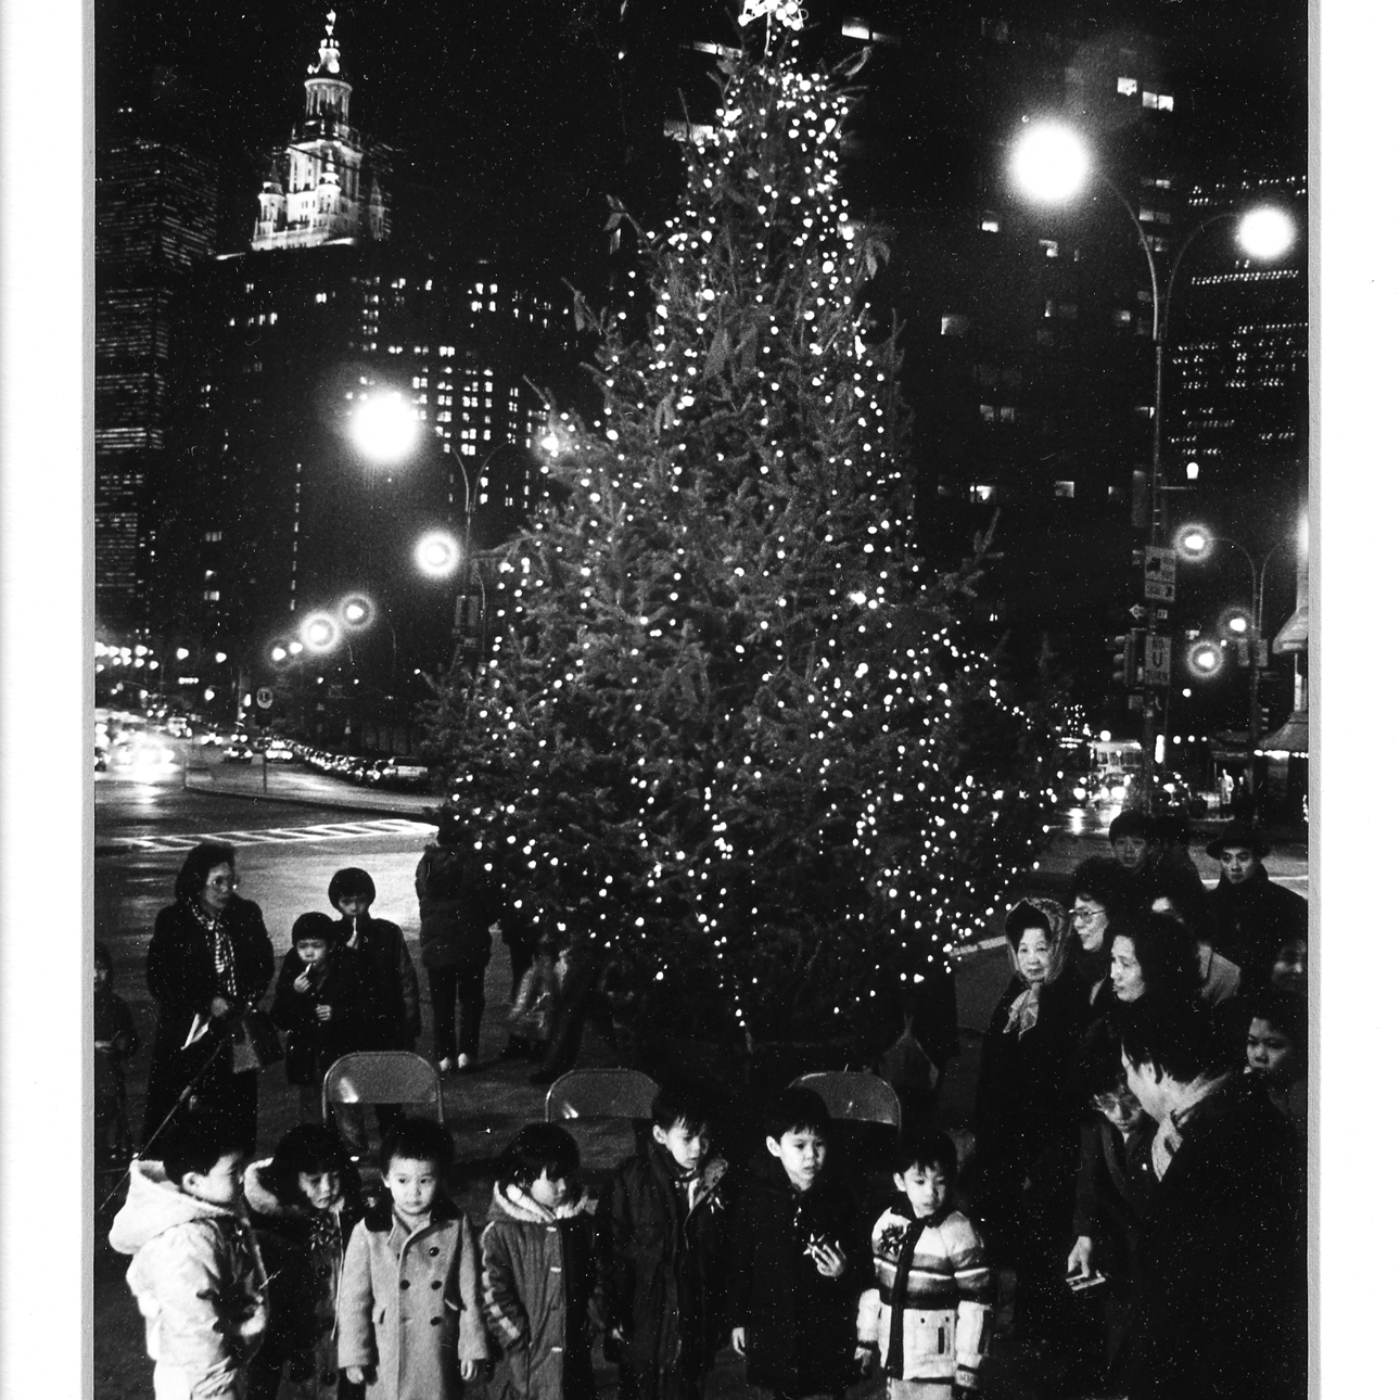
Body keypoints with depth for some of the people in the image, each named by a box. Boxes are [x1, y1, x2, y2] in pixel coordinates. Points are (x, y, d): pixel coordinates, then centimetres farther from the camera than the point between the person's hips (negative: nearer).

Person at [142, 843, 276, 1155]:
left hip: (235, 1037, 3)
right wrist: (208, 1003, -11)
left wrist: (243, 1004, -3)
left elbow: (264, 965, 12)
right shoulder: (172, 921, -3)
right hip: (185, 1039, -2)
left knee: (239, 1117, 0)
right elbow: (158, 979, -5)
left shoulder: (247, 916, 5)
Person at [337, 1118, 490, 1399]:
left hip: (439, 1354, 1)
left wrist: (472, 1347, 2)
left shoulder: (456, 1228, -4)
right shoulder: (368, 1233, -7)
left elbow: (470, 1292, 1)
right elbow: (353, 1299, -2)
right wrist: (354, 1355, -2)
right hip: (387, 1358, -1)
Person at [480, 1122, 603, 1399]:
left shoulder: (581, 1219, 1)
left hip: (576, 1353, 5)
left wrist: (591, 1323, 0)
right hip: (530, 1354, -4)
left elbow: (595, 1275, 9)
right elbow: (493, 1294, -13)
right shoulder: (502, 1231, -13)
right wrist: (521, 1340, -14)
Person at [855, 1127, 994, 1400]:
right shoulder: (887, 1224, 0)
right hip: (895, 1359, 5)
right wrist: (866, 1340, 13)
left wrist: (967, 1366, -13)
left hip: (938, 1366, -5)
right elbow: (872, 1285, 11)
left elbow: (975, 1304, -13)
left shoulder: (959, 1234, -15)